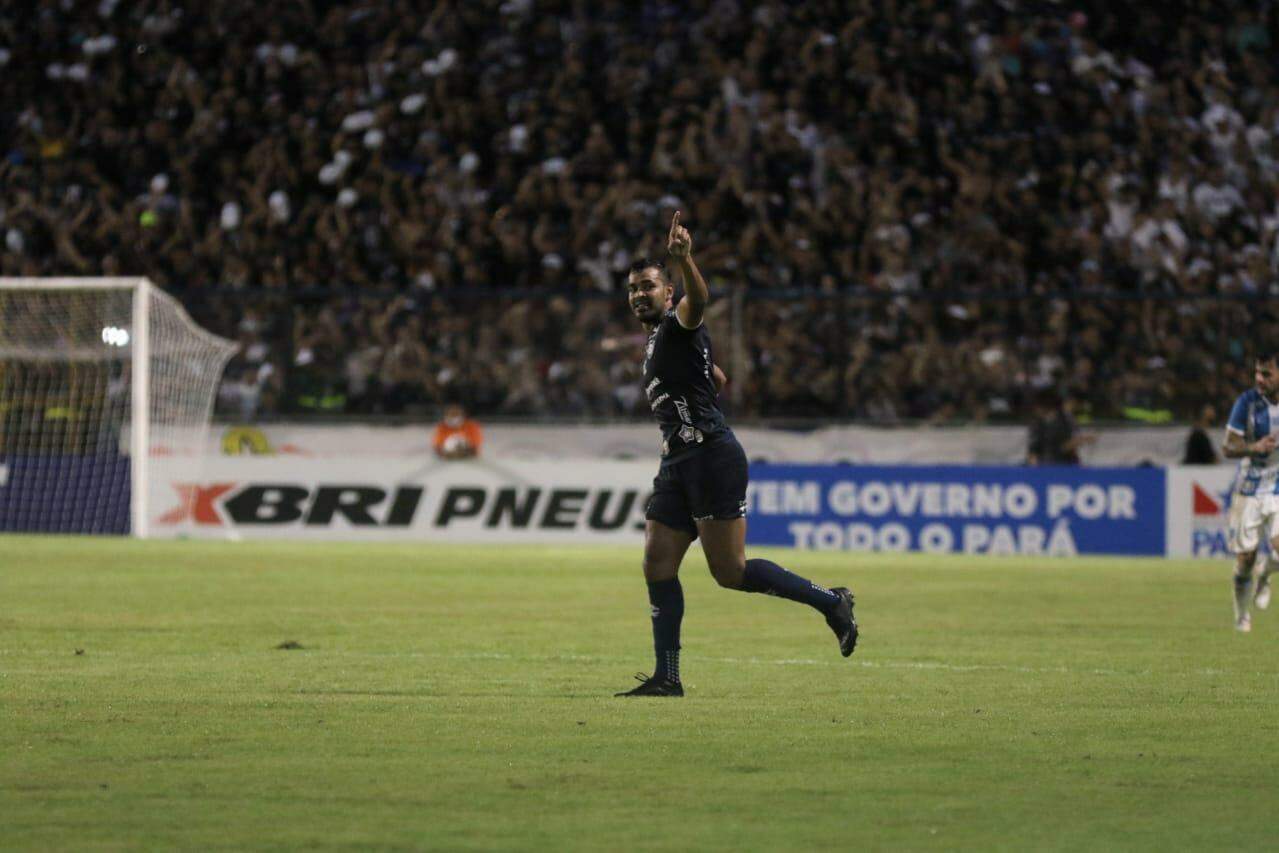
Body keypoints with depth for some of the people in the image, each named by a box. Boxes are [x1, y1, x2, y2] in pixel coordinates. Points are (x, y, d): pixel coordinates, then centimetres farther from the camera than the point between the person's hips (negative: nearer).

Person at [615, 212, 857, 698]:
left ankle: (829, 601, 3)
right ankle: (667, 677, 2)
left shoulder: (678, 326, -4)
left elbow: (697, 300, -31)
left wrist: (683, 259, -48)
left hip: (711, 458, -9)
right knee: (658, 567, 1)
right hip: (677, 465, 9)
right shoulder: (655, 341, 23)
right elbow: (714, 376, 40)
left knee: (730, 572, -12)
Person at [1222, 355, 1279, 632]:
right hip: (1249, 490, -1)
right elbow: (1227, 449, -10)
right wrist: (1254, 447, -28)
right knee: (1245, 559, 1)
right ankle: (1241, 614, 27)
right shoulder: (1246, 402, -10)